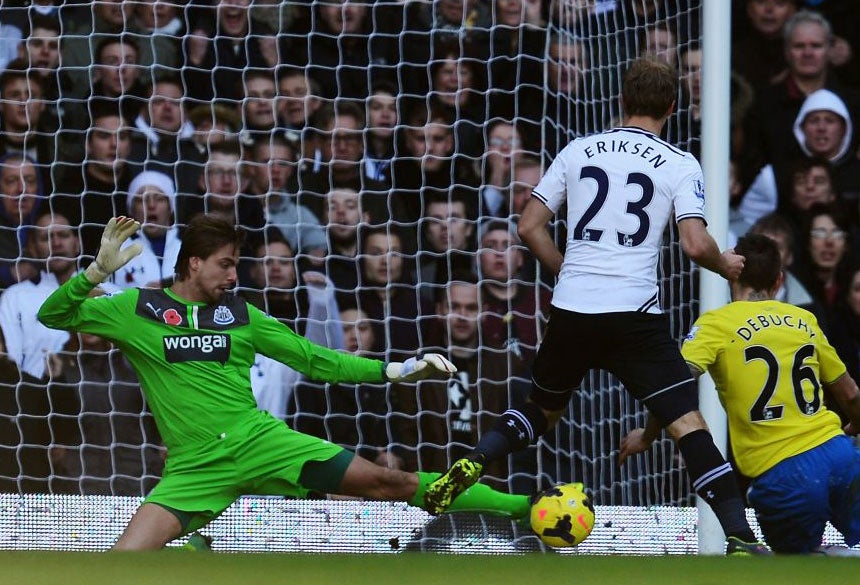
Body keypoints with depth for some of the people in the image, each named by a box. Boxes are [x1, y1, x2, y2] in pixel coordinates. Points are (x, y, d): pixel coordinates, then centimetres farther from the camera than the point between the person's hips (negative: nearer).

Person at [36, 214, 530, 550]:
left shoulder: (239, 315, 13)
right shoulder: (136, 309, 5)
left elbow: (314, 360, 17)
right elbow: (53, 315, 1)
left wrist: (393, 371, 10)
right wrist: (98, 271, -16)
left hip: (260, 439, 1)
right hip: (195, 465, -1)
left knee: (389, 483, -7)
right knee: (120, 565, -26)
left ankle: (516, 506, -3)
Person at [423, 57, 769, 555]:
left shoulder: (578, 151, 11)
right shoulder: (679, 164, 2)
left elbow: (529, 228, 12)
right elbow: (697, 245, -9)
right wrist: (726, 265, 12)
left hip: (571, 309, 3)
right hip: (635, 314, -3)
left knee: (543, 410, 26)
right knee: (689, 424, -5)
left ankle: (471, 465, 4)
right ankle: (741, 540, -16)